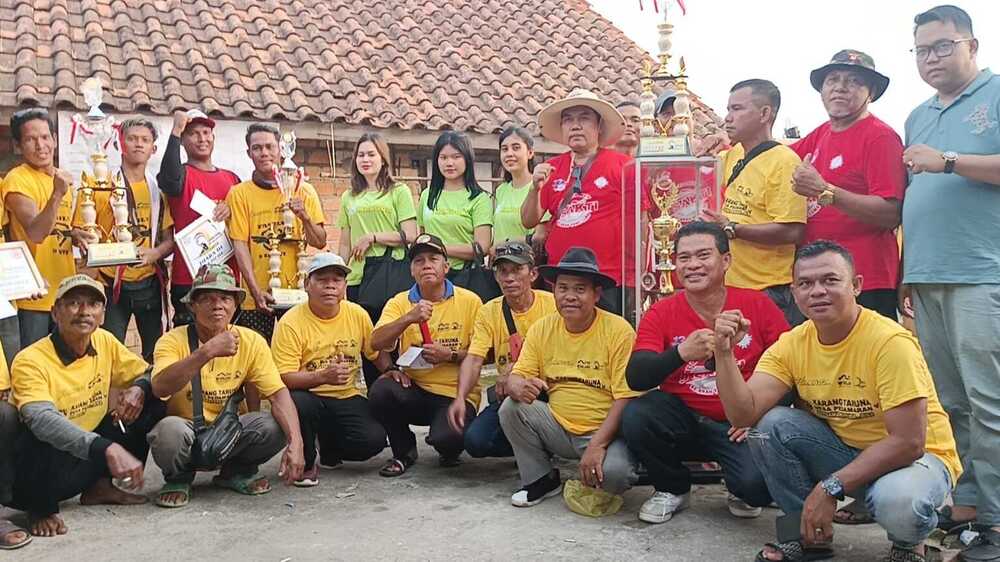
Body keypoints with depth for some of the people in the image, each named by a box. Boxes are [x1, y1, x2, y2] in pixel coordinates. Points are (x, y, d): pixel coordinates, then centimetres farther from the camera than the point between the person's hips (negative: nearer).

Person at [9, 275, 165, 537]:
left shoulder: (105, 341, -3)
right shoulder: (31, 361, -22)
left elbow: (148, 375, 8)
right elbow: (42, 420, -38)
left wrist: (139, 390, -19)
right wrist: (107, 449, -51)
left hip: (91, 456, 6)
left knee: (152, 402, -5)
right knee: (43, 442, -39)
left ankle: (100, 486, 6)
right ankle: (41, 507, -5)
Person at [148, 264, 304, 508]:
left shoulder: (251, 342, -7)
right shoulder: (174, 340, -14)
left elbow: (279, 393, -15)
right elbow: (160, 388, -33)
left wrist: (295, 442, -31)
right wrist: (208, 351, -40)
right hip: (186, 432, -2)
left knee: (275, 426, -25)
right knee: (170, 429, -36)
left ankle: (236, 472, 7)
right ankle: (178, 479, 0)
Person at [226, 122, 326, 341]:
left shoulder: (303, 190, 6)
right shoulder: (239, 193, 4)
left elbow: (320, 243, 6)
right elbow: (240, 245, -2)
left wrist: (304, 217, -14)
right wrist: (256, 290, -13)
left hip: (297, 292, 1)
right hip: (257, 298, -1)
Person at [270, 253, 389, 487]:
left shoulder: (358, 315, 3)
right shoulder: (291, 323, -10)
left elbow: (377, 352, 16)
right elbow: (284, 377, -16)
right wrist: (323, 376, -32)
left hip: (349, 398, 3)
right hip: (310, 397, -3)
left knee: (374, 440, -22)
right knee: (295, 403, -38)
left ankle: (330, 448, 16)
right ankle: (305, 463, -6)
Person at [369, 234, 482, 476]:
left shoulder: (469, 301, -1)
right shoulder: (400, 302, 5)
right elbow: (377, 343, -10)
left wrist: (450, 356, -18)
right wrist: (409, 318, -24)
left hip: (456, 393, -3)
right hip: (414, 389, 3)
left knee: (446, 439, -30)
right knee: (379, 391, -28)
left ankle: (450, 451, 13)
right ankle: (404, 451, 2)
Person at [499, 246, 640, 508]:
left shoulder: (619, 331, -12)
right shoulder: (542, 329, 2)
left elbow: (625, 398, -15)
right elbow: (516, 377, 1)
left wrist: (597, 445, -24)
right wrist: (519, 387, -26)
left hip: (605, 430, -4)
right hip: (558, 426, 4)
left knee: (614, 472, -32)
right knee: (511, 408, -18)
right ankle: (542, 479, 3)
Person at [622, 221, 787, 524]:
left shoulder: (757, 305, -3)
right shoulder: (661, 314, -3)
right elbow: (635, 378, -15)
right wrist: (681, 353, -31)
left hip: (738, 425, -1)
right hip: (683, 419, 2)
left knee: (757, 484, -29)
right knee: (635, 416, -28)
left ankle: (741, 494, 13)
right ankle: (673, 489, 3)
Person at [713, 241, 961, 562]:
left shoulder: (890, 342, -24)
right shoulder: (791, 345, -7)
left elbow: (908, 443, -25)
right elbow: (743, 416, -16)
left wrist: (831, 487, -26)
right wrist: (724, 353, -30)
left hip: (916, 457, -5)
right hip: (845, 449, 5)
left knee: (895, 500, -37)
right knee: (770, 425, -16)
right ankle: (808, 534, 2)